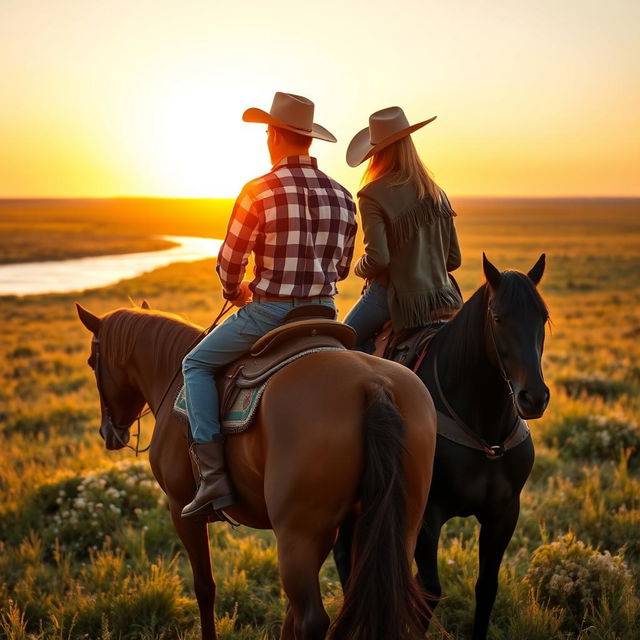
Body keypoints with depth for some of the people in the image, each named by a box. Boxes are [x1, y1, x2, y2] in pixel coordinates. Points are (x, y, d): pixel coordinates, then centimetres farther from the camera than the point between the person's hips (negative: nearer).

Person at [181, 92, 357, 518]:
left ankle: (214, 477, 0)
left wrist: (237, 294, 15)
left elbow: (229, 263, -6)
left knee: (197, 364, 12)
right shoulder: (342, 196, 5)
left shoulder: (260, 192, -11)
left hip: (268, 313, -5)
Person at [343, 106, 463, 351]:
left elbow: (378, 258, -21)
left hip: (394, 294, -7)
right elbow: (453, 259, 9)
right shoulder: (437, 195, 7)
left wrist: (359, 269, 0)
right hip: (439, 298, 7)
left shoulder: (373, 196, -13)